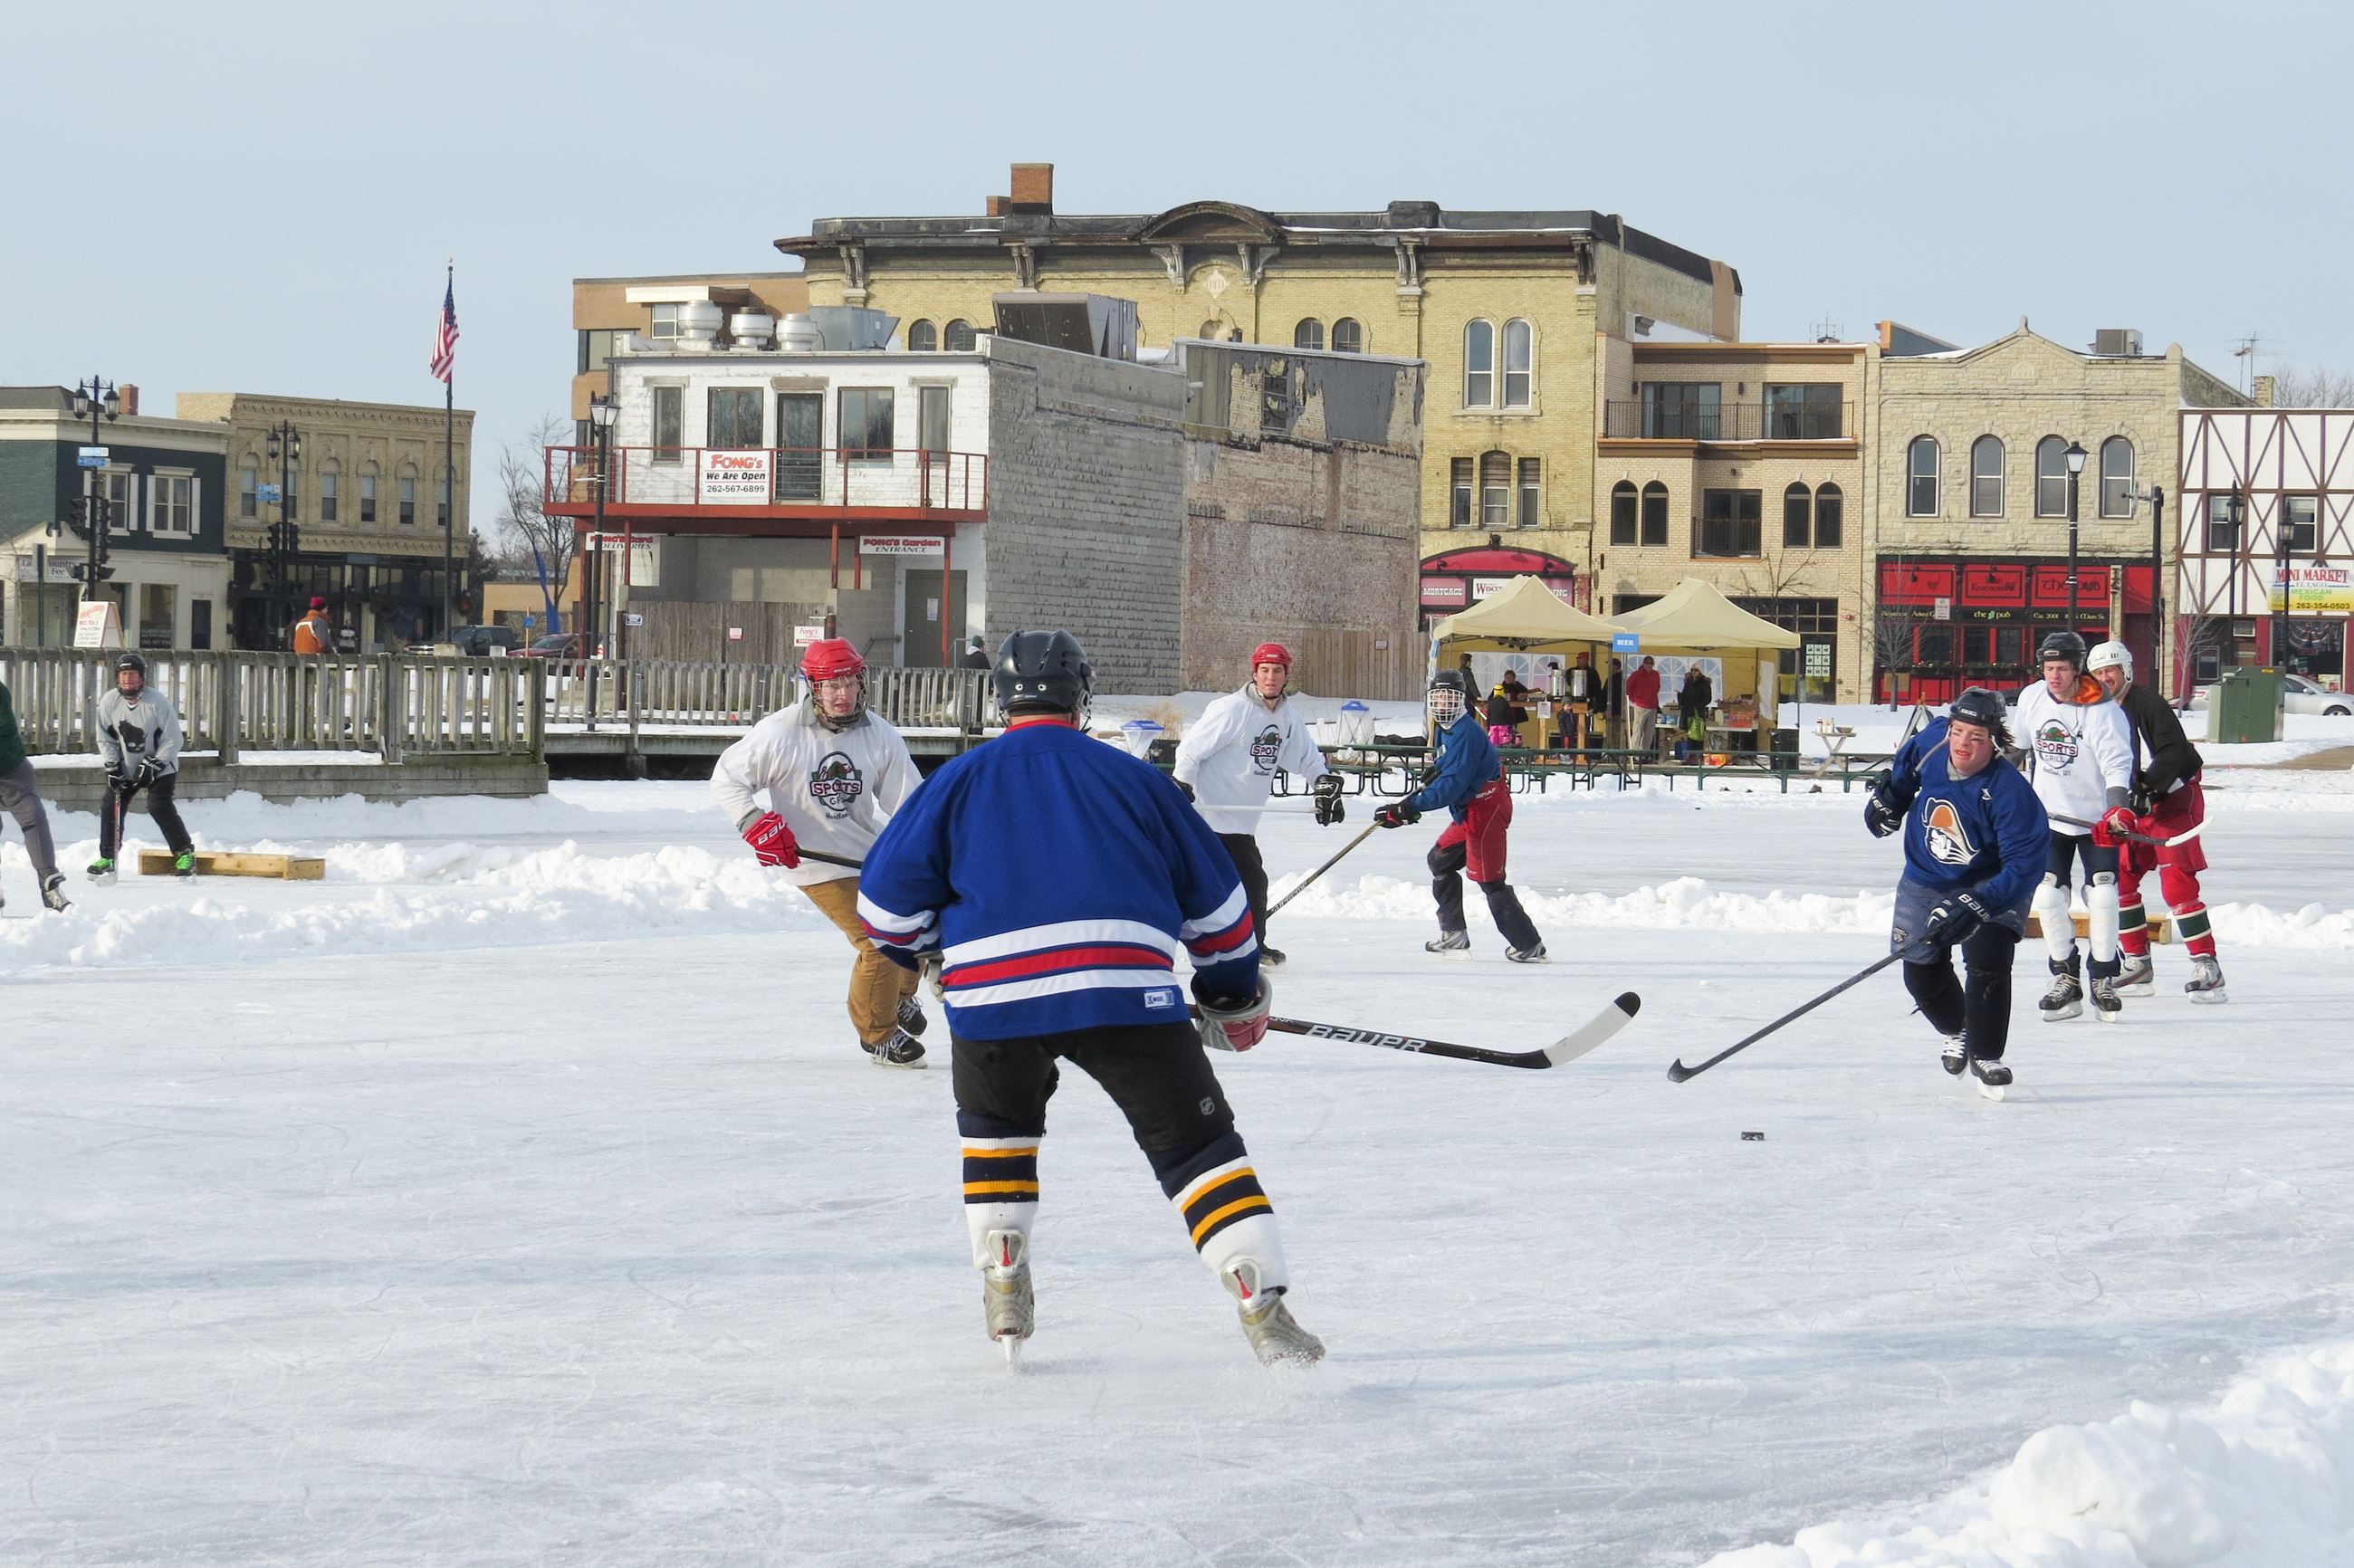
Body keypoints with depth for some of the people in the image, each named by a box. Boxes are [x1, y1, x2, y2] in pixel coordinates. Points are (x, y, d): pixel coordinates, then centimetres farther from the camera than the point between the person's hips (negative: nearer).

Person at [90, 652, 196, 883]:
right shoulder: (108, 702, -9)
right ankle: (107, 859, 10)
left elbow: (172, 740, -16)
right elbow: (105, 738, 2)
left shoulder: (157, 702, -21)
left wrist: (153, 766, -20)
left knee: (159, 807, -19)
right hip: (125, 766, 5)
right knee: (111, 807, -3)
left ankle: (185, 854, -7)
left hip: (159, 766, -5)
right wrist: (112, 767, -7)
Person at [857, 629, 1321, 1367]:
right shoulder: (1130, 776, 18)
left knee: (997, 1127, 28)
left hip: (993, 994, 1)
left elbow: (886, 898, 13)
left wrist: (923, 949, 34)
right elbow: (1216, 896, 23)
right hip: (1126, 992, -1)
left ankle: (1003, 1296, 20)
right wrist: (1237, 997, 36)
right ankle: (1262, 1304, -8)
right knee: (1196, 1141, 6)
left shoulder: (962, 779, 16)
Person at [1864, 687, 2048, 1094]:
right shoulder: (1931, 744, -17)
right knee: (1922, 973, 6)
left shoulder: (2009, 792, -33)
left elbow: (2024, 865, -34)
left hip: (1991, 884, -5)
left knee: (1987, 961, -23)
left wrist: (1977, 905, -43)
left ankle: (1985, 1055, -4)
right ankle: (1957, 1031, 38)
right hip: (1926, 882, 5)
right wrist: (1888, 797, 5)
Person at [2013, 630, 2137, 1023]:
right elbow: (2020, 745, 16)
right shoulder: (2031, 699, -3)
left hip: (2097, 817, -3)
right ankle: (2065, 982, 3)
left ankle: (2103, 982, 3)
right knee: (2048, 894, -6)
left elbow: (2118, 762, -25)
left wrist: (2119, 806, -41)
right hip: (2049, 816, 3)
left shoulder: (2103, 711, -17)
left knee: (2102, 896, -10)